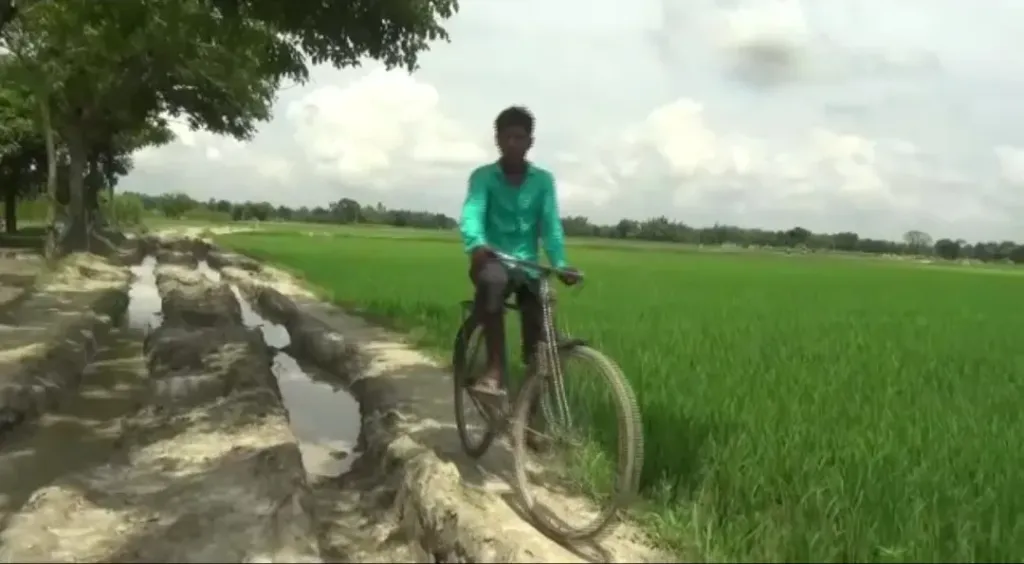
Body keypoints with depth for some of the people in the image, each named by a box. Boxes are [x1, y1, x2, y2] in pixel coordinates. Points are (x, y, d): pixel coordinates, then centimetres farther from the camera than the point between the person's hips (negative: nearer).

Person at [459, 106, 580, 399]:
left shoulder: (543, 180, 5)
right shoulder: (483, 176, -1)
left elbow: (551, 224, -6)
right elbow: (472, 213, -19)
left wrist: (561, 264, -23)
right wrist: (477, 245, -41)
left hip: (527, 265, 3)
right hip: (492, 260, -2)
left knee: (538, 335, -11)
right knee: (493, 279, -37)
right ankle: (494, 368, -33)